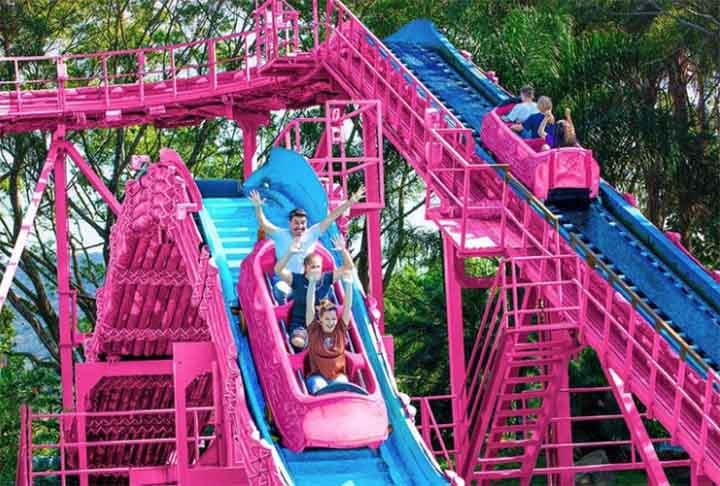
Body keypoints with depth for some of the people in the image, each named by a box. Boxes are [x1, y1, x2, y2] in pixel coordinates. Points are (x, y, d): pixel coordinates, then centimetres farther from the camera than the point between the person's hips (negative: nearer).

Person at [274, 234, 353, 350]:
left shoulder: (326, 278, 1)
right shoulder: (297, 280, -5)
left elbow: (348, 267, -3)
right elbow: (278, 270, -18)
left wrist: (343, 250, -21)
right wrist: (290, 253, -32)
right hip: (300, 324, -2)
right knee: (298, 341, -35)